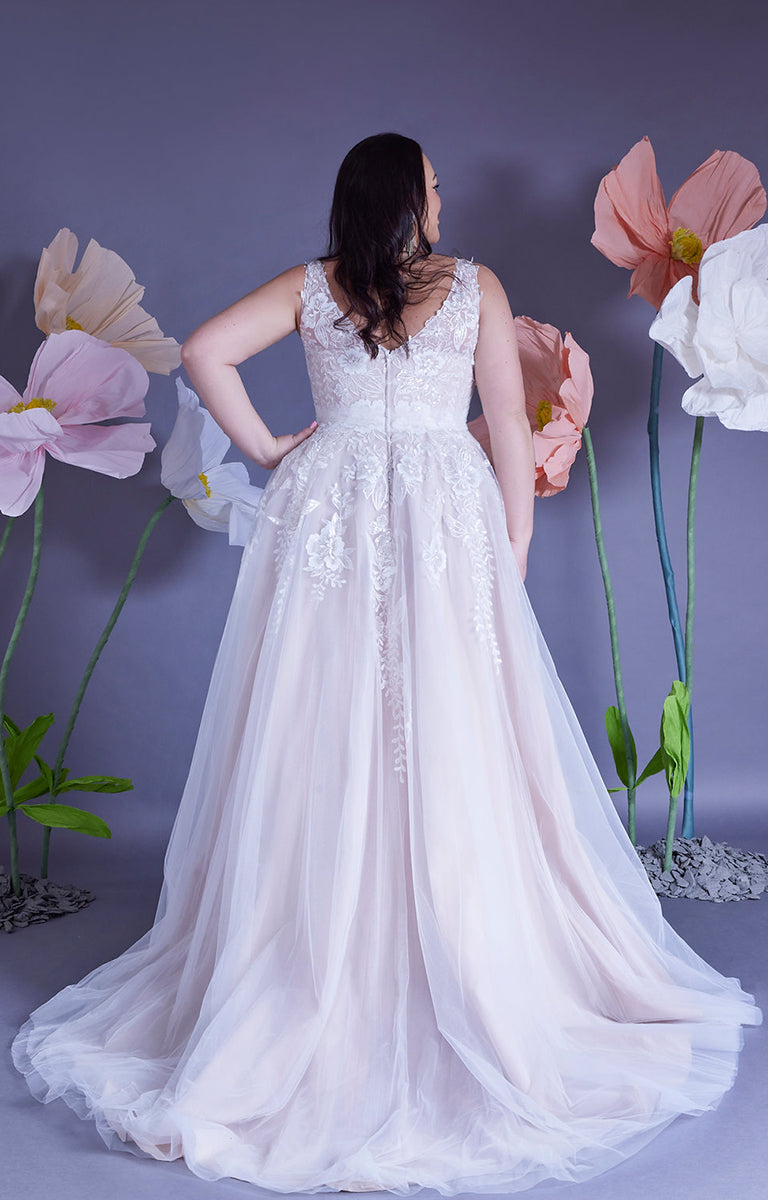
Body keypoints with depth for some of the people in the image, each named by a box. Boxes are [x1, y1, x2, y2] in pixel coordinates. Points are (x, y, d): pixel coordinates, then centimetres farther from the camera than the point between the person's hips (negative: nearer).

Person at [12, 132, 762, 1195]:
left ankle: (309, 983, 13)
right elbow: (512, 429, 4)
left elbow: (205, 351, -2)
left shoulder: (310, 285, 9)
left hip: (328, 512, 2)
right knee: (452, 749, 1)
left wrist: (264, 448, 7)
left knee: (322, 751, 5)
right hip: (447, 518, -1)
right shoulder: (475, 287, 7)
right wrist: (513, 552, 8)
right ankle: (474, 986, 10)